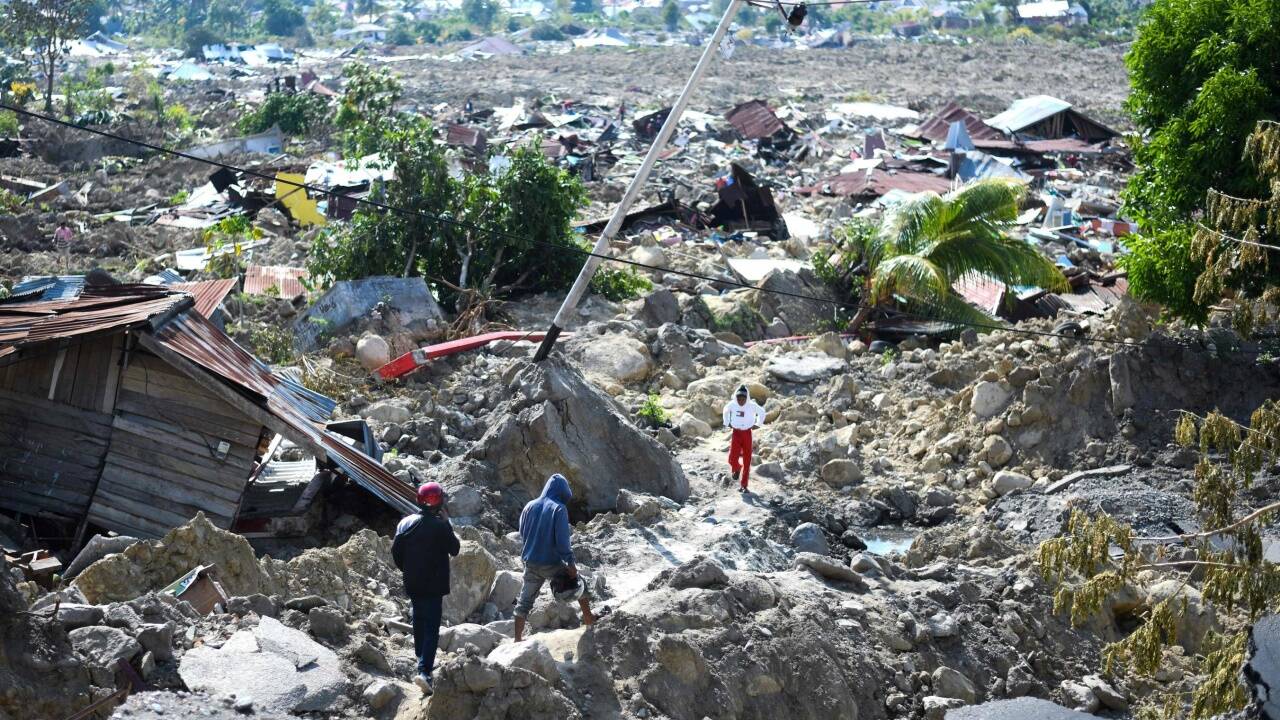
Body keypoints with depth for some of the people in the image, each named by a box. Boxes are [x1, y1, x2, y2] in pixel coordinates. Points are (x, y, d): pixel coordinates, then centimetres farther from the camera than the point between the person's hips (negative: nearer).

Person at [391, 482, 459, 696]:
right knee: (432, 627, -5)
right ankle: (424, 671, -16)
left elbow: (396, 552, 5)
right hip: (434, 585, -6)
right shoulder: (440, 526, -17)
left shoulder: (405, 523, 0)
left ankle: (422, 658, 41)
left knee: (419, 620, 25)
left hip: (412, 584, 6)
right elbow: (454, 549, -4)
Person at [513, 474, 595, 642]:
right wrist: (571, 564, -11)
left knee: (525, 601, 13)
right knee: (579, 583, 18)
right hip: (552, 564, -4)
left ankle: (518, 639, 13)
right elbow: (562, 540, -17)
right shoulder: (559, 509, -13)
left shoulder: (530, 506, 2)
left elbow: (522, 534, 11)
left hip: (530, 563, 4)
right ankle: (588, 619, 23)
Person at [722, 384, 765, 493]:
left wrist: (757, 424, 9)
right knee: (732, 459, -13)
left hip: (747, 433, 0)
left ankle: (743, 486, 9)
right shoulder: (732, 404, -9)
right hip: (736, 432, 1)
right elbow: (726, 411, 16)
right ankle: (737, 469, 25)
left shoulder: (752, 406, -13)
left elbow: (761, 412, 8)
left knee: (747, 461, 0)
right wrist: (727, 423, 17)